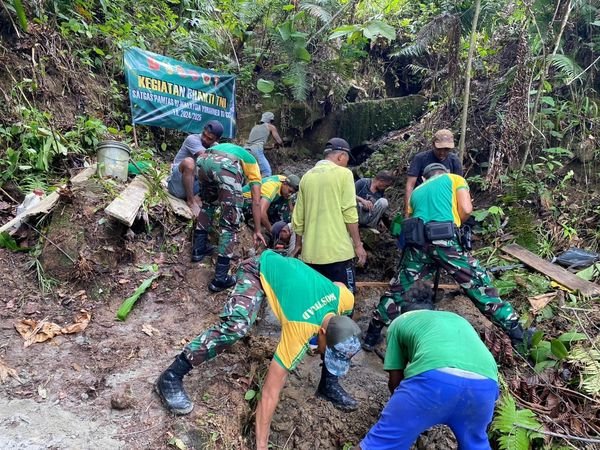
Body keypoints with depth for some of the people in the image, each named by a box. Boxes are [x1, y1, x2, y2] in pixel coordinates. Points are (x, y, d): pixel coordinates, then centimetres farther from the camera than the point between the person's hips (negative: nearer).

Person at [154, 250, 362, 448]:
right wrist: (261, 444, -29)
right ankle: (171, 377, -21)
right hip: (259, 270, -7)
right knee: (236, 326, -32)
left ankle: (328, 383, 24)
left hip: (288, 267, 7)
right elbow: (271, 391, -34)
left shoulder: (345, 298, -23)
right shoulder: (300, 328, -38)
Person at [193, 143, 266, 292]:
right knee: (230, 223, 6)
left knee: (208, 203, 34)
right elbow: (256, 202, 26)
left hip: (203, 160, 5)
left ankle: (199, 249, 37)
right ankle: (220, 278, 7)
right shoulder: (252, 164, 34)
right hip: (226, 167, -5)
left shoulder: (229, 149, 47)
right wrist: (257, 231, 31)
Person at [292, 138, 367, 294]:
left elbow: (298, 216, 12)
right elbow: (349, 213, -10)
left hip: (311, 252, 5)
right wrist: (358, 244, -4)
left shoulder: (307, 176, 10)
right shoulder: (343, 174, -4)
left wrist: (298, 244, 22)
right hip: (337, 250, -5)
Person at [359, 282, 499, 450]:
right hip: (484, 382, 4)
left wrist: (400, 407, 51)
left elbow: (395, 380, 29)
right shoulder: (457, 318, 41)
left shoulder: (400, 321, 29)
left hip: (435, 377, -4)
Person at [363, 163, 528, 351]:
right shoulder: (454, 179, 20)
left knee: (396, 290, 18)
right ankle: (517, 334, 16)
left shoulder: (416, 191, 31)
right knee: (480, 286, 9)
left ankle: (371, 336, 24)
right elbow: (466, 209, 5)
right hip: (445, 241, -3)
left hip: (417, 242, 3)